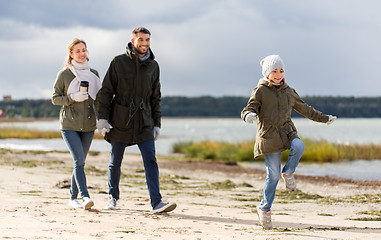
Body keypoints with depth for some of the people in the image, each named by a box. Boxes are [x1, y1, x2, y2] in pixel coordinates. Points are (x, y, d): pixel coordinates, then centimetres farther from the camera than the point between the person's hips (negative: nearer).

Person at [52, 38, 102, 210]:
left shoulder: (93, 74, 10)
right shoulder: (64, 74, -1)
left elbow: (98, 98, 19)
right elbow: (55, 99, 0)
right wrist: (72, 98, -15)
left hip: (88, 125, 4)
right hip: (69, 124, -4)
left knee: (80, 162, 8)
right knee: (79, 160, -17)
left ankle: (73, 197, 18)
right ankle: (85, 197, -23)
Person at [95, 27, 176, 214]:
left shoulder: (153, 66, 7)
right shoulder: (119, 62, -1)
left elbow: (155, 98, 12)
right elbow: (105, 91, -1)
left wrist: (157, 124, 8)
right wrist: (102, 117, -9)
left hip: (144, 124, 2)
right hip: (120, 123, -1)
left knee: (151, 161, -9)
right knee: (115, 162, 10)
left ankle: (156, 202, -14)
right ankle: (113, 197, 29)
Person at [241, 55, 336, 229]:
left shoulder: (289, 92, 15)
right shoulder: (260, 91, 1)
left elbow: (305, 109, 26)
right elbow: (249, 108, -8)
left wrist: (324, 118, 30)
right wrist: (249, 115, -33)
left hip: (287, 132, 4)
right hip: (268, 135, -4)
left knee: (299, 146, -32)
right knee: (273, 175, -7)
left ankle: (288, 172, -4)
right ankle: (264, 209, 10)